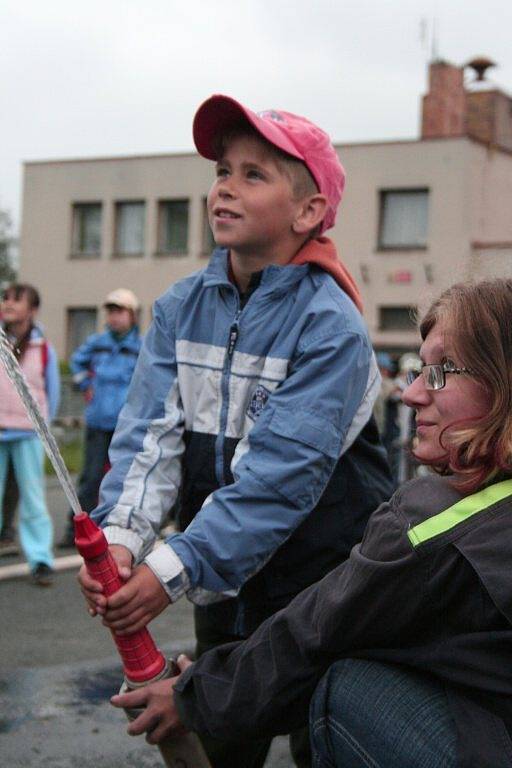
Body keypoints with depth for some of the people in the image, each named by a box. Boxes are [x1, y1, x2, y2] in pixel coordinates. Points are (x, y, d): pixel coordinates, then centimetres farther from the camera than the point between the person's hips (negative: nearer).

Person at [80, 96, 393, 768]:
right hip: (224, 575, 5)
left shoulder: (330, 326, -19)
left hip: (322, 581, -5)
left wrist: (175, 570, -33)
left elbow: (281, 474, -26)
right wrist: (120, 535, -28)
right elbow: (150, 429, -10)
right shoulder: (182, 307, -2)